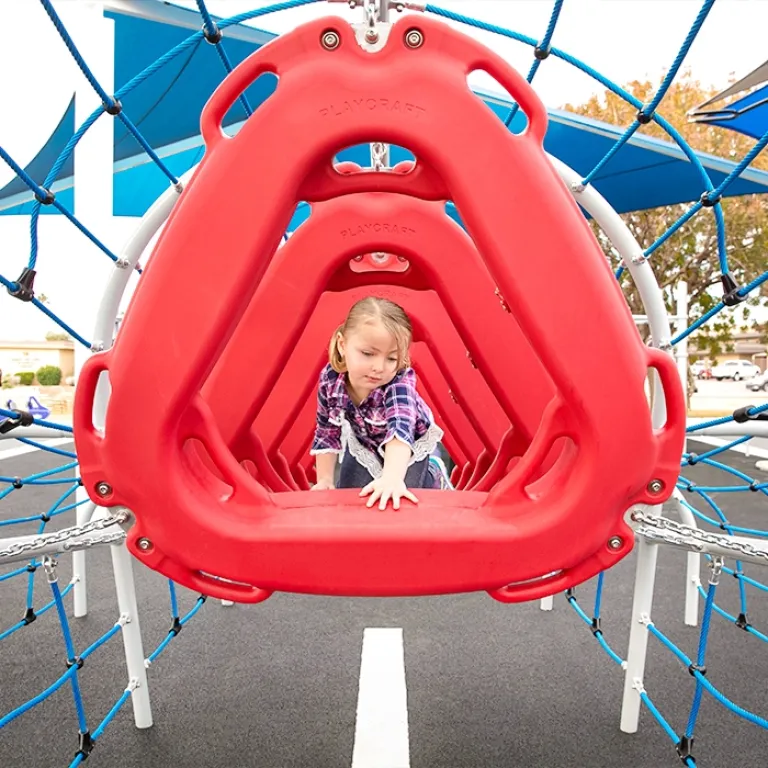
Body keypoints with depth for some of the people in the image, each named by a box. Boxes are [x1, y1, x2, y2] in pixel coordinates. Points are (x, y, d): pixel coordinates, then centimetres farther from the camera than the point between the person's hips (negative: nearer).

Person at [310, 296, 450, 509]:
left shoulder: (400, 381, -40)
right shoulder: (330, 379, -28)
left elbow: (400, 428, -59)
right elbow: (327, 434, -12)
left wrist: (392, 477, -75)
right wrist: (325, 480, -14)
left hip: (410, 447, -3)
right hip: (362, 443, 3)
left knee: (400, 502, -9)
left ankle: (432, 471, 22)